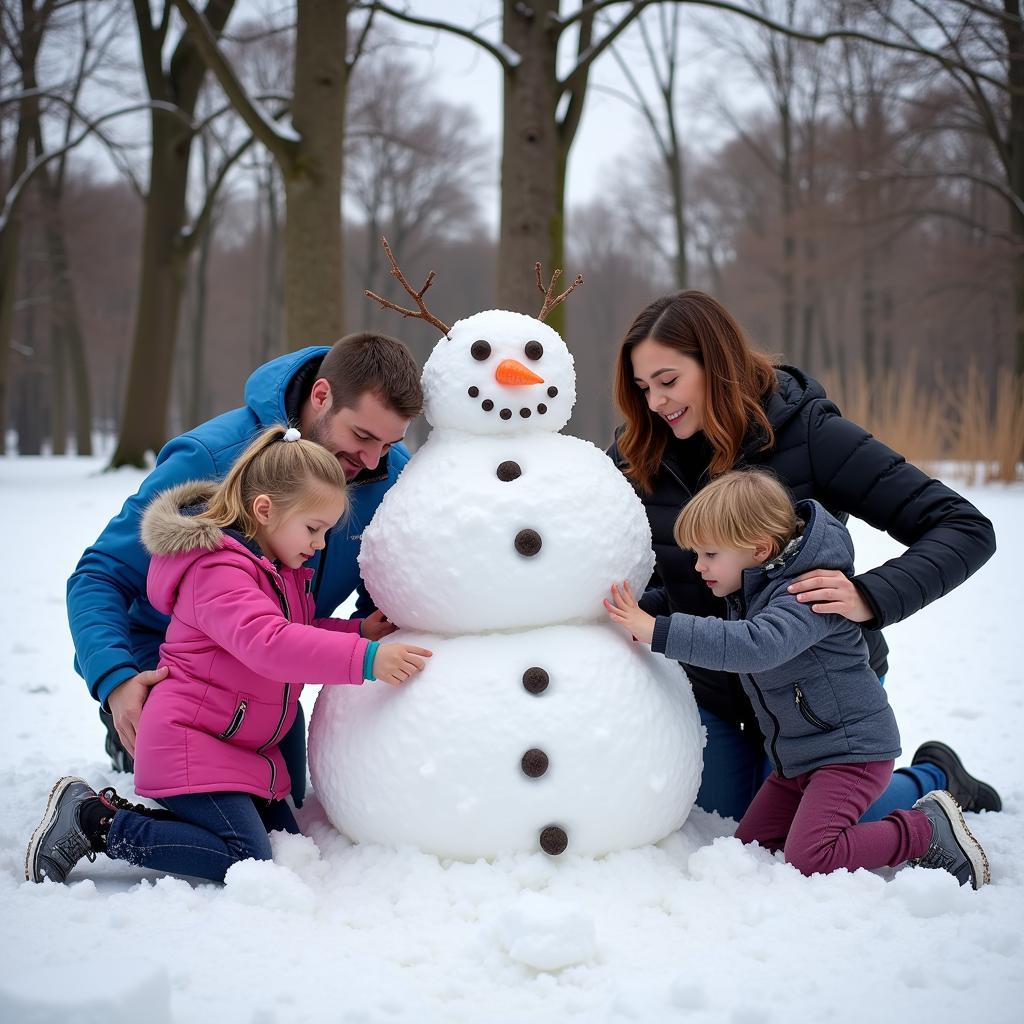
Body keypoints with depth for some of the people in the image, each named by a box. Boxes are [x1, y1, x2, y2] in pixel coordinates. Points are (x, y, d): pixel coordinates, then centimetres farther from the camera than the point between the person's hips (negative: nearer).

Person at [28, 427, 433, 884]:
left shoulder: (279, 571, 13)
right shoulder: (217, 571, -21)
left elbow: (299, 636, 23)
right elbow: (268, 644, -36)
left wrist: (359, 632, 4)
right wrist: (364, 659, -40)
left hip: (245, 750, 11)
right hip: (187, 742, -11)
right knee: (247, 860, -18)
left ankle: (130, 816, 12)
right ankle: (94, 820, -7)